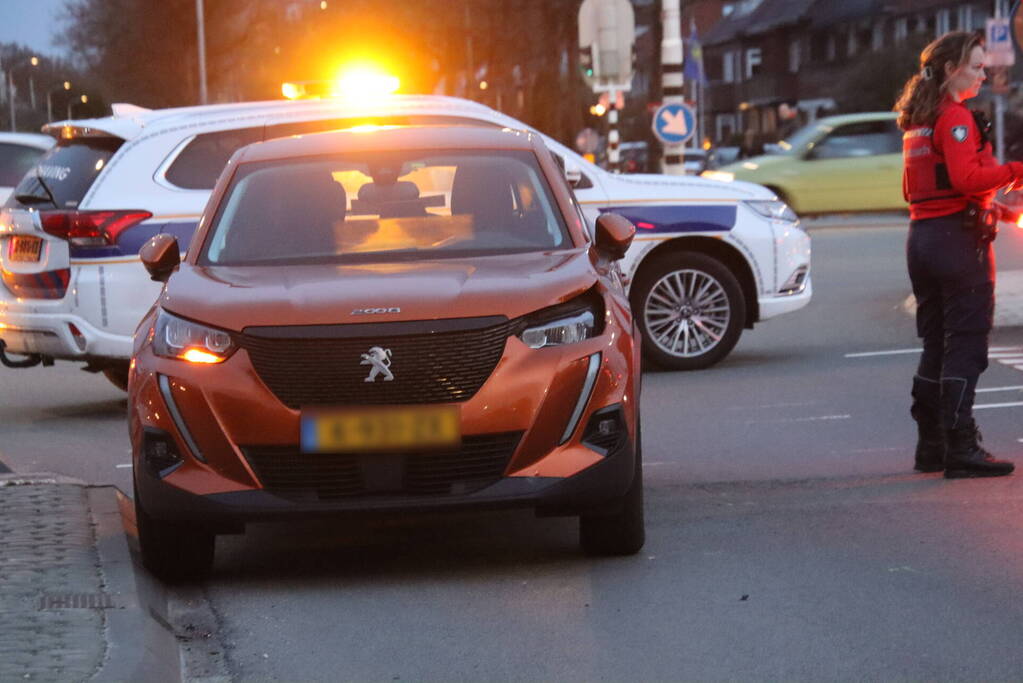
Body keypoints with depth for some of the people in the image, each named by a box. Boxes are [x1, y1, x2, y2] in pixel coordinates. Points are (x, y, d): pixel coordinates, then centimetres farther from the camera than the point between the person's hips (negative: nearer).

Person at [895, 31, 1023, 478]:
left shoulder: (917, 122, 16)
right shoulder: (955, 117, -11)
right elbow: (967, 177, -23)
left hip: (921, 236, 9)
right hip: (958, 236, -9)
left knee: (936, 347, 13)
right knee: (965, 346, -6)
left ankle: (931, 448, 17)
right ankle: (960, 449, -8)